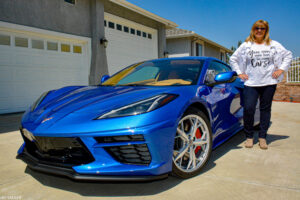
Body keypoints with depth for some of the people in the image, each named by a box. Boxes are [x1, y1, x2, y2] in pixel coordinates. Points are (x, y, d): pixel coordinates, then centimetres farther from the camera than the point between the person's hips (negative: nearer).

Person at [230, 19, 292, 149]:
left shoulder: (274, 45, 10)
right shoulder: (246, 45, 9)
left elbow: (288, 55, 16)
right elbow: (233, 59, 13)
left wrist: (281, 69, 4)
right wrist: (239, 72, 5)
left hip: (269, 82, 1)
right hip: (251, 83, -1)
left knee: (265, 109, 4)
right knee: (248, 109, -11)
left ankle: (262, 137, 13)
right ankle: (249, 136, 5)